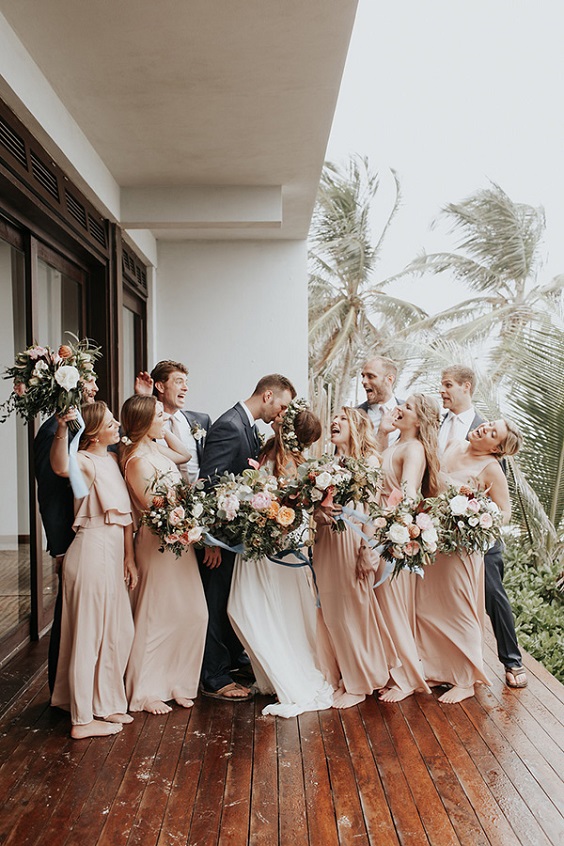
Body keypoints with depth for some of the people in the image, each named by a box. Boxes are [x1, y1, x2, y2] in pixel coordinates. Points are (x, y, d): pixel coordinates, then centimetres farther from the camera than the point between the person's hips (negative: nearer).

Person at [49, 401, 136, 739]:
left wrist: (129, 557, 12)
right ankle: (83, 719, 13)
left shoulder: (113, 460, 13)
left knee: (119, 632, 15)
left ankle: (106, 704, 31)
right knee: (91, 632, 1)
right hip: (93, 549, -9)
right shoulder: (86, 461, -12)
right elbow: (61, 467, -38)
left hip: (114, 551, 9)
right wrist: (62, 430, -52)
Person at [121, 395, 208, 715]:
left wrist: (163, 429, 12)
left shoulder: (156, 449, 6)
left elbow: (185, 454, 23)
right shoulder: (138, 461, -20)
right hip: (159, 544, -9)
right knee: (157, 617, 5)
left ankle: (174, 682, 28)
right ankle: (145, 692, 22)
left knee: (192, 614, 13)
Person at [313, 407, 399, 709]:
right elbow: (315, 502, 10)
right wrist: (317, 512, -13)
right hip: (326, 540, 6)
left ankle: (358, 684, 16)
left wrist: (367, 550, -15)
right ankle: (337, 677, 23)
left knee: (352, 610, 1)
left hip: (352, 539, -5)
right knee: (328, 610, 8)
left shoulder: (368, 461, -3)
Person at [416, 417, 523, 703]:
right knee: (427, 607, 13)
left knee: (458, 612, 4)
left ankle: (465, 681, 21)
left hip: (461, 547, -6)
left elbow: (504, 512, -10)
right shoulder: (453, 447, 4)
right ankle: (436, 669, 30)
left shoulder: (491, 468, -13)